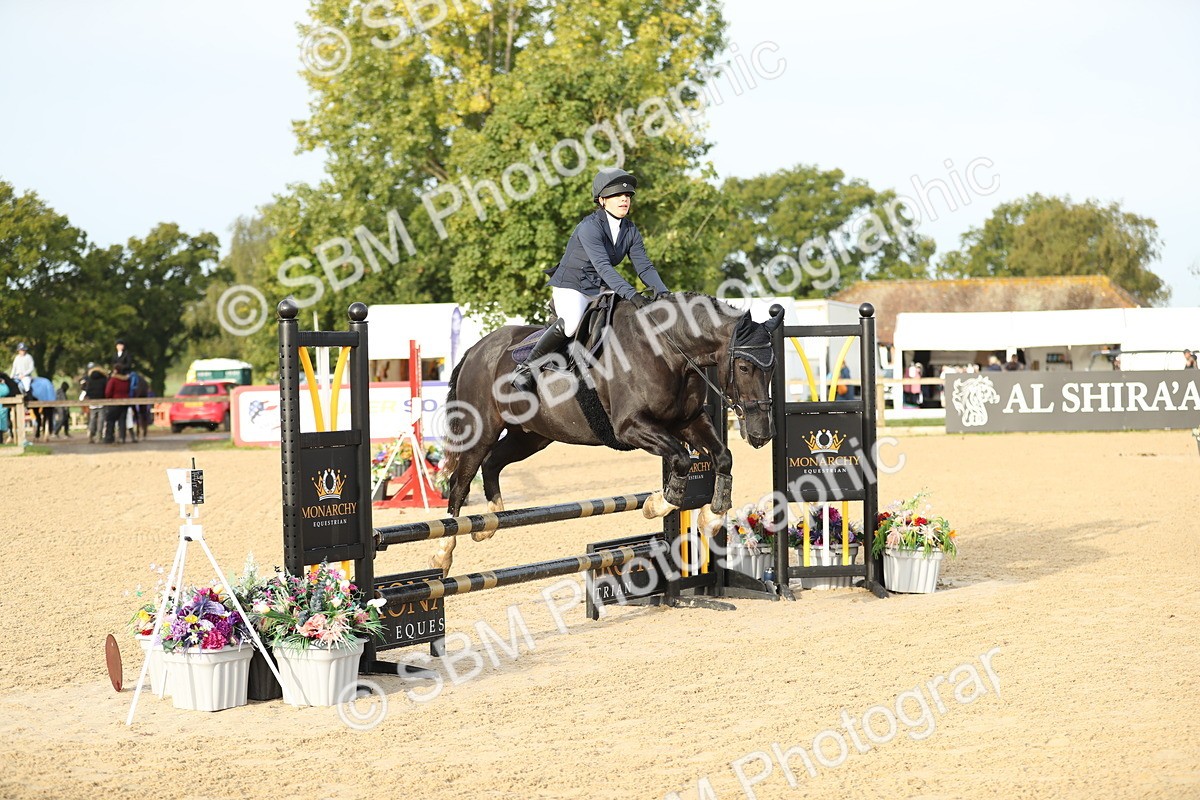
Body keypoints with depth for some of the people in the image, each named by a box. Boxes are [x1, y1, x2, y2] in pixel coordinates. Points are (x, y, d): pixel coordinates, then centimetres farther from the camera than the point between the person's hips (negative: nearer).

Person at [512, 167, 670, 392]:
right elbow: (603, 266, -33)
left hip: (599, 290, 8)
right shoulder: (590, 227, -21)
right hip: (570, 286, -8)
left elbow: (644, 266, -2)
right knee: (571, 324, -35)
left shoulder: (631, 230, 2)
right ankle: (525, 369, -20)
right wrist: (631, 294, -44)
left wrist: (663, 293, -20)